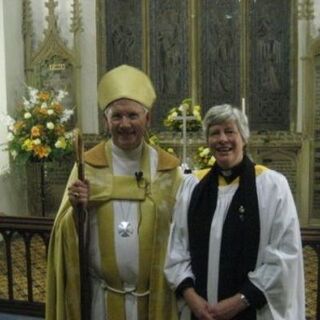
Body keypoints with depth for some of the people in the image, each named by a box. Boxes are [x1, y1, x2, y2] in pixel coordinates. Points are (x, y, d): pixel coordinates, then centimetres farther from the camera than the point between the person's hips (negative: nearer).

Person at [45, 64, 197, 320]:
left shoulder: (168, 168, -3)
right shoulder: (88, 166, -5)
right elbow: (68, 233, -3)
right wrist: (76, 209, -20)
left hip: (156, 295, 1)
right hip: (104, 296, 0)